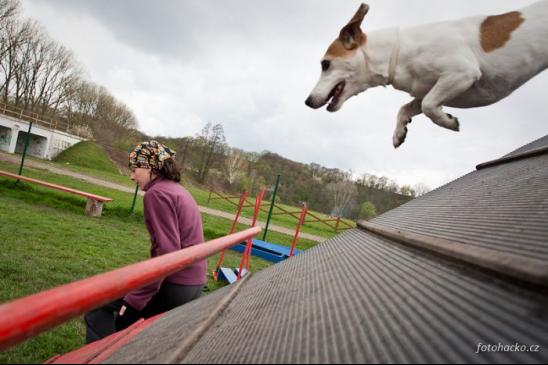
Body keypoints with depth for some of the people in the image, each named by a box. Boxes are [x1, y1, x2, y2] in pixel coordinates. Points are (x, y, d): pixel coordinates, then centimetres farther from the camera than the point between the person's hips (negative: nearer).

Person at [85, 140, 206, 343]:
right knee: (125, 318, 26)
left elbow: (167, 252, -21)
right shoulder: (178, 189, 14)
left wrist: (137, 296, -16)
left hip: (174, 286, -9)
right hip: (192, 284, 9)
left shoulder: (157, 193, -13)